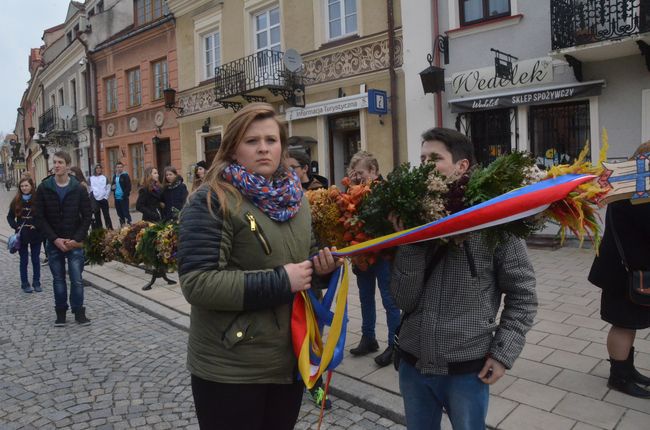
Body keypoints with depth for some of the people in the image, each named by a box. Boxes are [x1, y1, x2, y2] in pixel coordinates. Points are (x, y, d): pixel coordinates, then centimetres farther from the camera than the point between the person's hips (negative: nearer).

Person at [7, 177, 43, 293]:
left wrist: (37, 225, -16)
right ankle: (25, 284, 18)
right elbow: (10, 217, 7)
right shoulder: (16, 201, 1)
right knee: (24, 260, 9)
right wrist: (16, 226, -8)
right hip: (22, 236, 1)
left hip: (35, 235, -1)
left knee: (36, 260, 8)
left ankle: (36, 283, 19)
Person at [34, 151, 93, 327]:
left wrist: (77, 239, -11)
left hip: (75, 242, -1)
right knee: (58, 279, 10)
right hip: (54, 242, 1)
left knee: (77, 279, 0)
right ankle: (61, 312, 22)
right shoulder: (44, 188, -2)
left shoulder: (79, 189, -4)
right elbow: (40, 218, -3)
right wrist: (55, 239, -12)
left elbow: (87, 216, -2)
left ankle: (79, 311, 13)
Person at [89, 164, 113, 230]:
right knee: (97, 215, 7)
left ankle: (110, 229, 3)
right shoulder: (91, 178, 5)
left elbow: (108, 188, 3)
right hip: (95, 200, 1)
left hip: (103, 199, -1)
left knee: (106, 214, 0)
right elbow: (90, 189, 4)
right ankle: (99, 229, 14)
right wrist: (91, 198, -5)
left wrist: (106, 197, -6)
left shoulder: (105, 178, 5)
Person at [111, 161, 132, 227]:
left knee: (126, 212, -7)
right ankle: (122, 225, 20)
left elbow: (128, 187, -11)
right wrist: (112, 187, 1)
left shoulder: (125, 175, -5)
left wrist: (125, 195, -21)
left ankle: (129, 224, -5)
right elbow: (112, 185, 25)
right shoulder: (114, 176, 14)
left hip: (123, 198, -6)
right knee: (119, 213, 12)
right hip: (117, 198, 6)